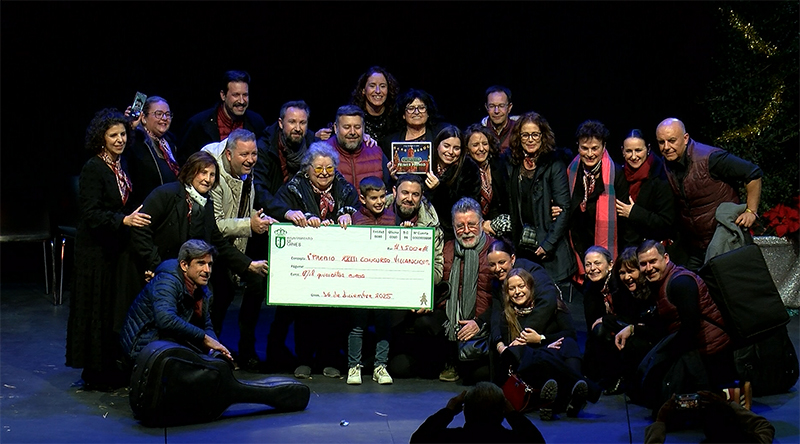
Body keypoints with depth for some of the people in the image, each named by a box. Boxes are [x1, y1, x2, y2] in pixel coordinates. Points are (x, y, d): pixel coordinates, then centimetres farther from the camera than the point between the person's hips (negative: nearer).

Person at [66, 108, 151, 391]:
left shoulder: (120, 165, 8)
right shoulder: (93, 169, -15)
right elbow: (92, 213, -23)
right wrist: (124, 220, -33)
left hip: (116, 247, 8)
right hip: (96, 250, -8)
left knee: (117, 307, 10)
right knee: (98, 308, -1)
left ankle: (112, 368, 19)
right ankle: (95, 375, 7)